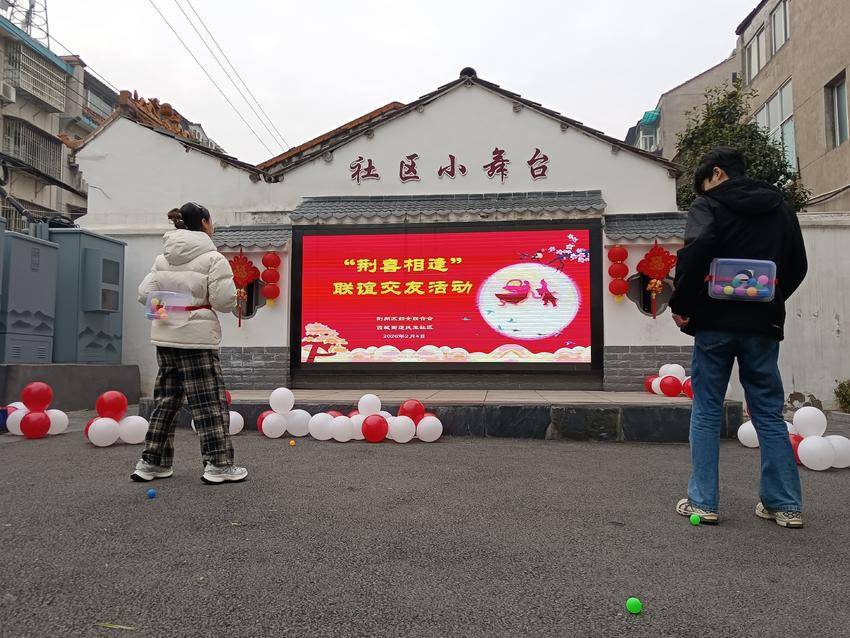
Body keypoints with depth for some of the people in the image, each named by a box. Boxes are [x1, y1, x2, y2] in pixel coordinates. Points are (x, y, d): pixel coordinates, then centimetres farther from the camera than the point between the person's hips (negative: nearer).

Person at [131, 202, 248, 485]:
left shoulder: (163, 258, 10)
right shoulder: (213, 258, -8)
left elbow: (145, 294, 6)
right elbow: (224, 302, -14)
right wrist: (233, 297, 7)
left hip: (165, 337, 7)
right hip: (197, 337, -6)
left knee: (165, 399, 16)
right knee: (210, 400, 0)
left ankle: (152, 462, 23)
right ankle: (218, 464, 5)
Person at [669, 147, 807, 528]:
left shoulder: (709, 204, -3)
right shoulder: (780, 207, 14)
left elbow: (695, 252, -21)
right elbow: (798, 265, 17)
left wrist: (680, 304, -13)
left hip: (715, 322, -4)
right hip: (763, 325, 4)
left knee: (706, 412, 5)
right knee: (769, 413, 11)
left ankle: (702, 501, 6)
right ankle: (786, 505, 14)